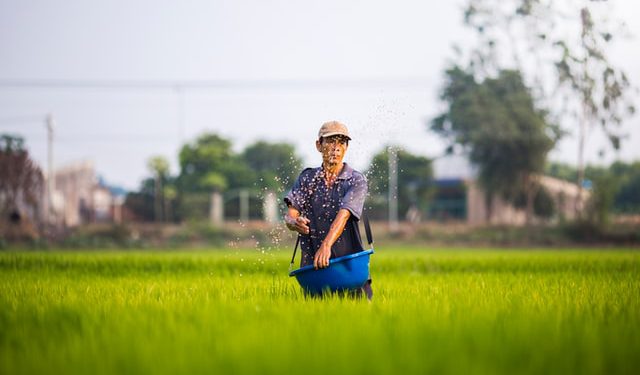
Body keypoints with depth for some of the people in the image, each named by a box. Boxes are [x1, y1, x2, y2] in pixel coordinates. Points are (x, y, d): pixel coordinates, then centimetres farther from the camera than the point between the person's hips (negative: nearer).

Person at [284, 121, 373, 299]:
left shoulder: (356, 180, 0)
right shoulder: (307, 178, 11)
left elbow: (344, 214, -16)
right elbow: (290, 214, 1)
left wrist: (326, 246, -32)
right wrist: (293, 222, -24)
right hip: (312, 264, 2)